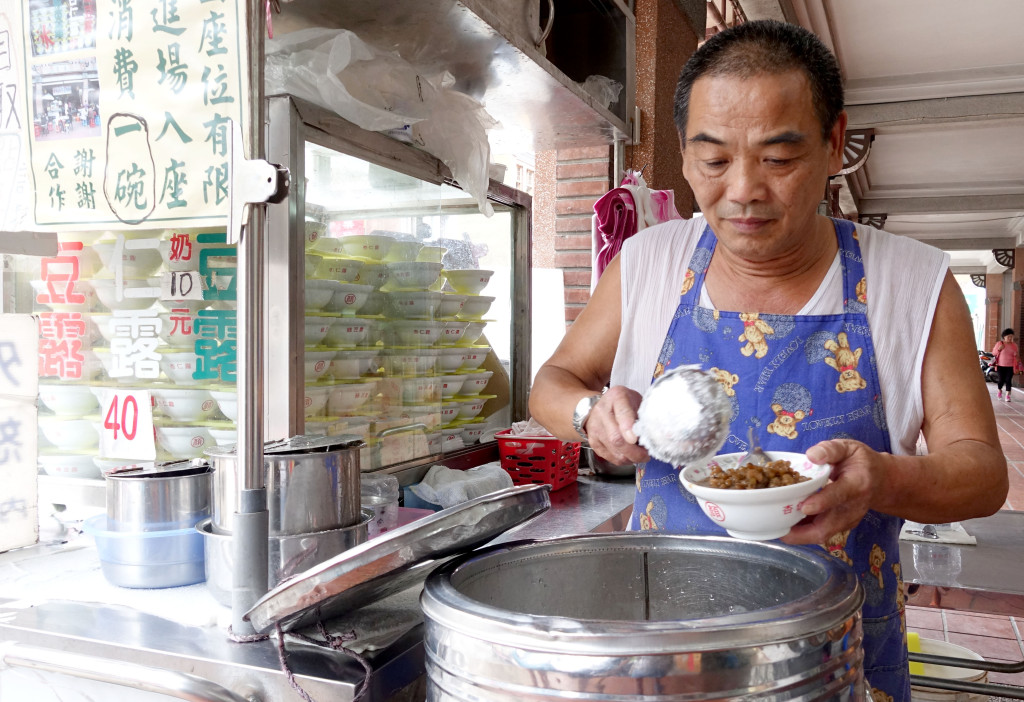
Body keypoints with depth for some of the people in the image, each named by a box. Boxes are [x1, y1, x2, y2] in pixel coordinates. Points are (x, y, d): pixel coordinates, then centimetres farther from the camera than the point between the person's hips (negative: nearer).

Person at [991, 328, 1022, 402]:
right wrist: (998, 349, -15)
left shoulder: (1014, 345, 5)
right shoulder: (999, 344, -1)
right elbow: (993, 353, 4)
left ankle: (1008, 395, 2)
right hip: (1000, 366, -1)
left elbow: (1017, 356, 15)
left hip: (1010, 366, 1)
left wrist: (1017, 356, -9)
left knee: (1008, 380, -4)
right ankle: (999, 390, 30)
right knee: (1001, 380, 0)